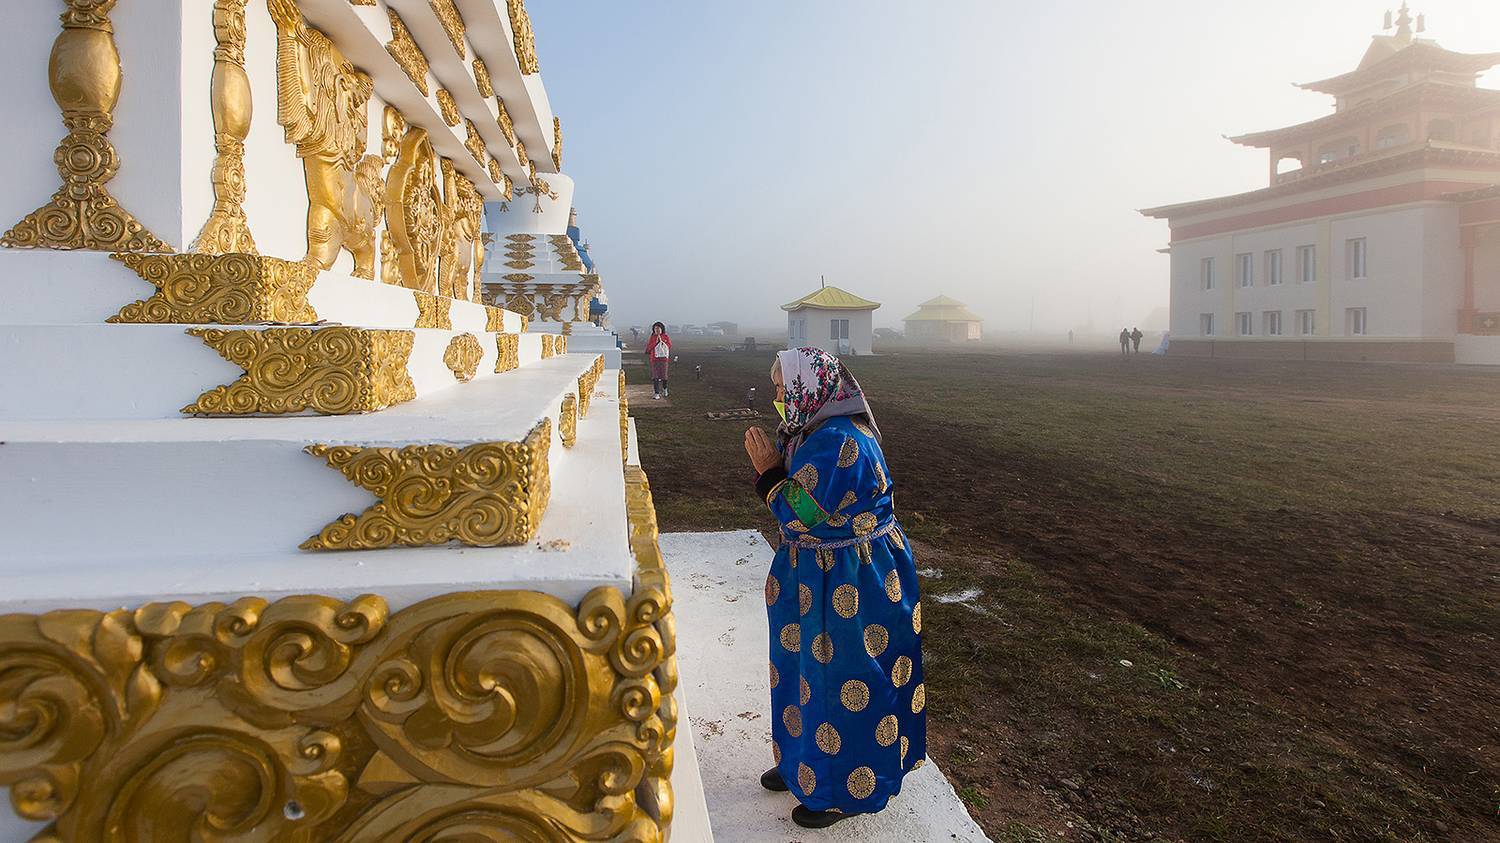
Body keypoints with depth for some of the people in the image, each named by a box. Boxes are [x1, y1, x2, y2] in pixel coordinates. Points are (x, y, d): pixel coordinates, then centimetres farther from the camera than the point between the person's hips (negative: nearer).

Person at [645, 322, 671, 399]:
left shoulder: (666, 337, 5)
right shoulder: (652, 338, 4)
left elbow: (669, 345, -6)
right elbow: (649, 348, -3)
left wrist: (661, 341, -13)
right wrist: (656, 342, -13)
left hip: (664, 358, 0)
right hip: (654, 359, 0)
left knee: (664, 376, 6)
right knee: (655, 377, -6)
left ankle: (664, 389, 33)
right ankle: (656, 393, -5)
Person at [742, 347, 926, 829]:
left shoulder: (839, 443, -27)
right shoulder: (815, 432, 5)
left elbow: (803, 515, -25)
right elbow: (797, 495, 12)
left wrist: (769, 471, -14)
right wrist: (770, 464, -3)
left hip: (851, 584, -10)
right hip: (822, 573, 10)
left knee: (842, 682, 5)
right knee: (810, 669, 22)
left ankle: (846, 791, 23)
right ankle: (806, 762, 41)